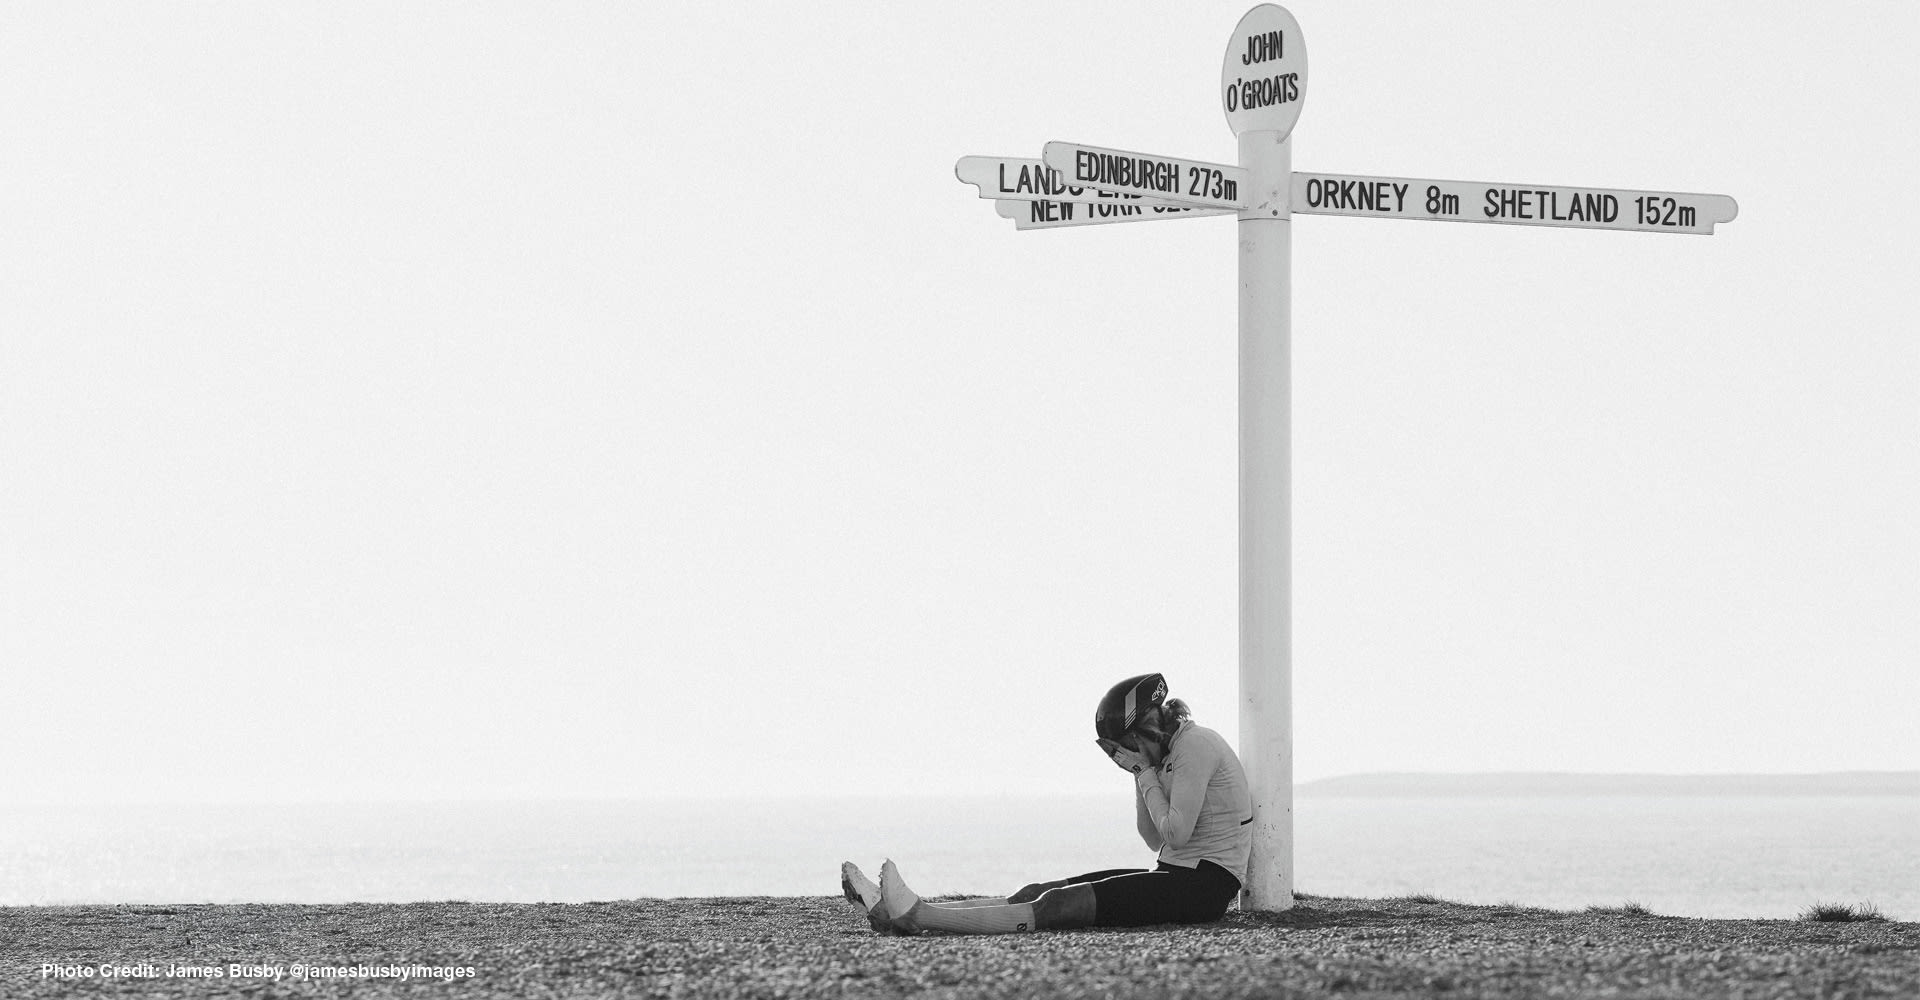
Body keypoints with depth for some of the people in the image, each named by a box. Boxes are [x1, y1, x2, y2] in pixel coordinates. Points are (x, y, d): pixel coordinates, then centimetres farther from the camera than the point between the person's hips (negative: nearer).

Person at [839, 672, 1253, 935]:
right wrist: (1140, 775, 7)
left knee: (1060, 906, -20)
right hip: (1177, 874, 9)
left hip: (1203, 883, -9)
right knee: (1039, 894, -4)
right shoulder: (1173, 749, 20)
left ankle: (915, 916, -31)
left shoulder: (1195, 745, -11)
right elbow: (1155, 840, 16)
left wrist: (1145, 772, -9)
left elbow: (1175, 834, -19)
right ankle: (903, 910, -13)